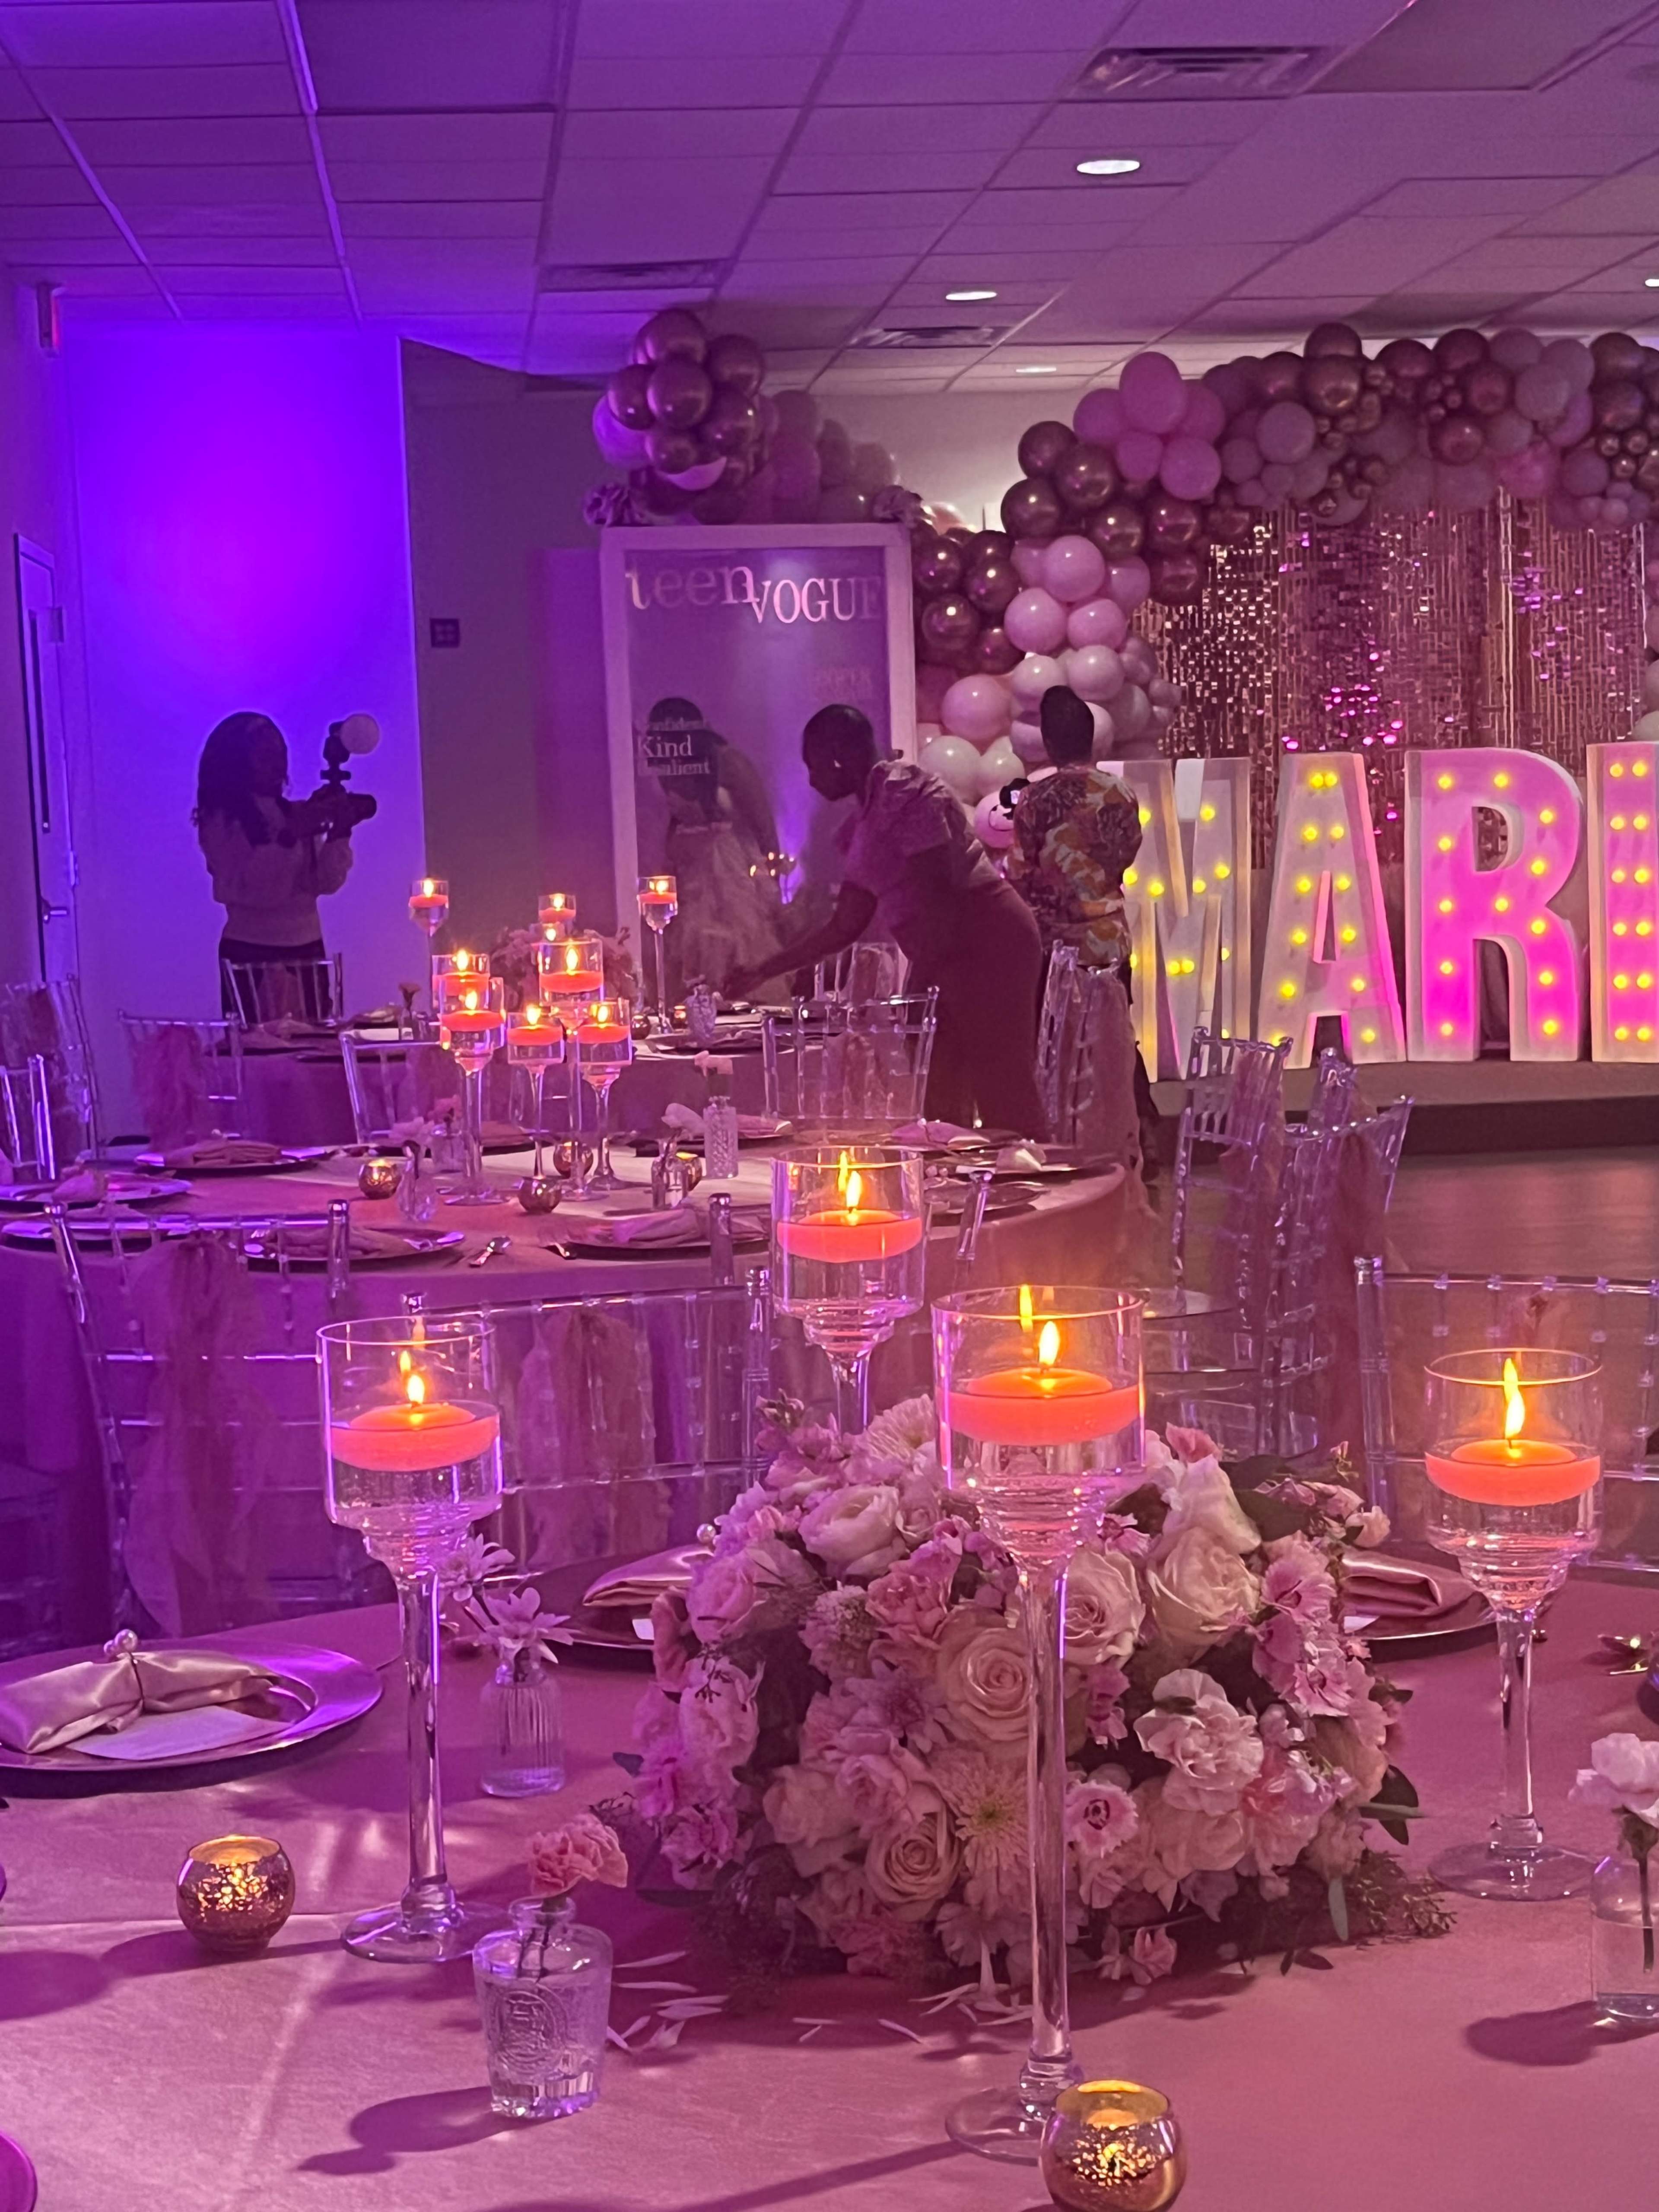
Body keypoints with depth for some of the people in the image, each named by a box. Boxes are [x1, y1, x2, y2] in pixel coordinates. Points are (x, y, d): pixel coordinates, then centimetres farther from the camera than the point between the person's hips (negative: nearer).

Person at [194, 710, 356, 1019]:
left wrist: (340, 831, -12)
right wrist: (289, 836, -24)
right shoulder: (221, 821, -5)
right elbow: (245, 890, -17)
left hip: (308, 951, 5)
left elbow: (327, 883, 3)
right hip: (251, 957, -5)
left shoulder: (297, 814, 9)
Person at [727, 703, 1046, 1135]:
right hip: (951, 960, 10)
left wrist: (918, 988, -19)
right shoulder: (863, 825, 18)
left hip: (987, 945, -10)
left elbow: (938, 894, -18)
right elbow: (846, 926, 24)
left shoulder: (904, 790, -10)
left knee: (1003, 1103, -11)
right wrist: (763, 973, 26)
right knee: (943, 1104, 8)